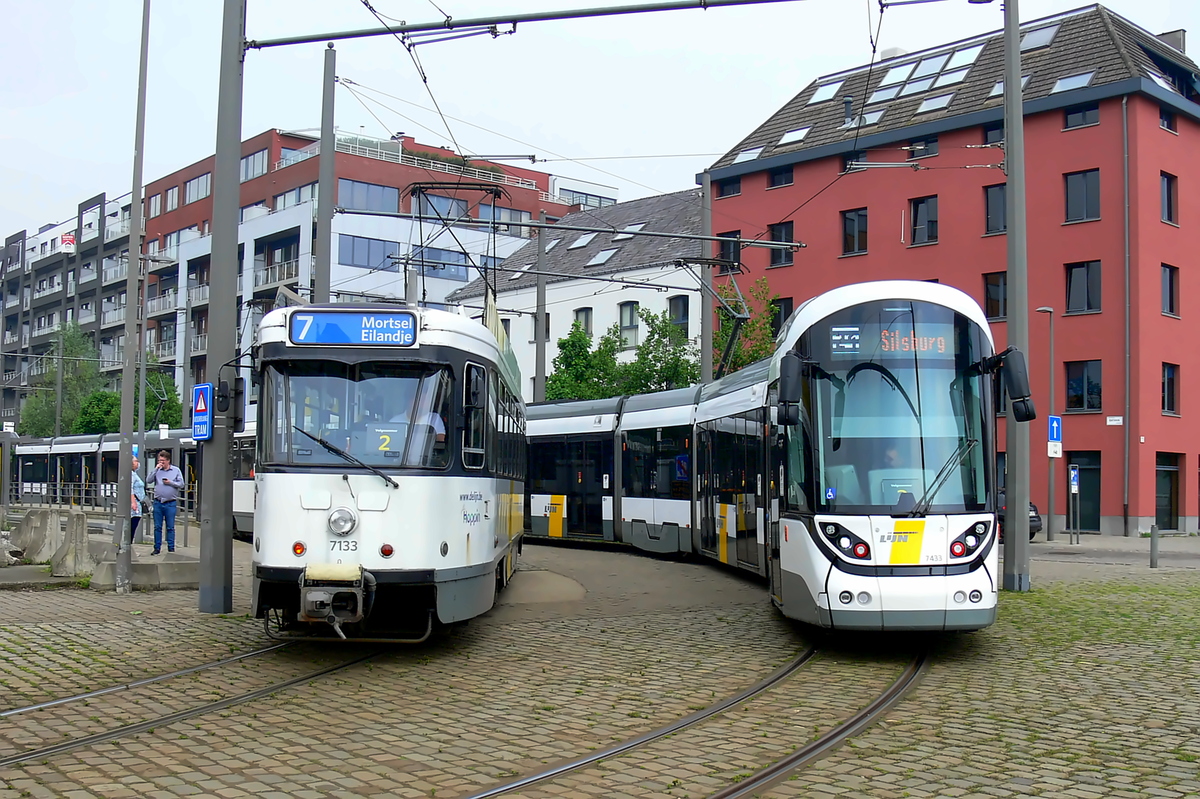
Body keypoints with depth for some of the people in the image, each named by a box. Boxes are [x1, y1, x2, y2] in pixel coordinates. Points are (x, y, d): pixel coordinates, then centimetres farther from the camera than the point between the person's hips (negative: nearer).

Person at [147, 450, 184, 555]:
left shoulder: (176, 470, 4)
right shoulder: (157, 470, 8)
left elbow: (181, 484, 2)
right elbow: (149, 481, -4)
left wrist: (170, 482, -10)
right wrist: (156, 469, -8)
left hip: (170, 503, -2)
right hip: (158, 502, 2)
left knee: (170, 527, 2)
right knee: (157, 527, 6)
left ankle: (171, 548, 7)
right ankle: (157, 548, 13)